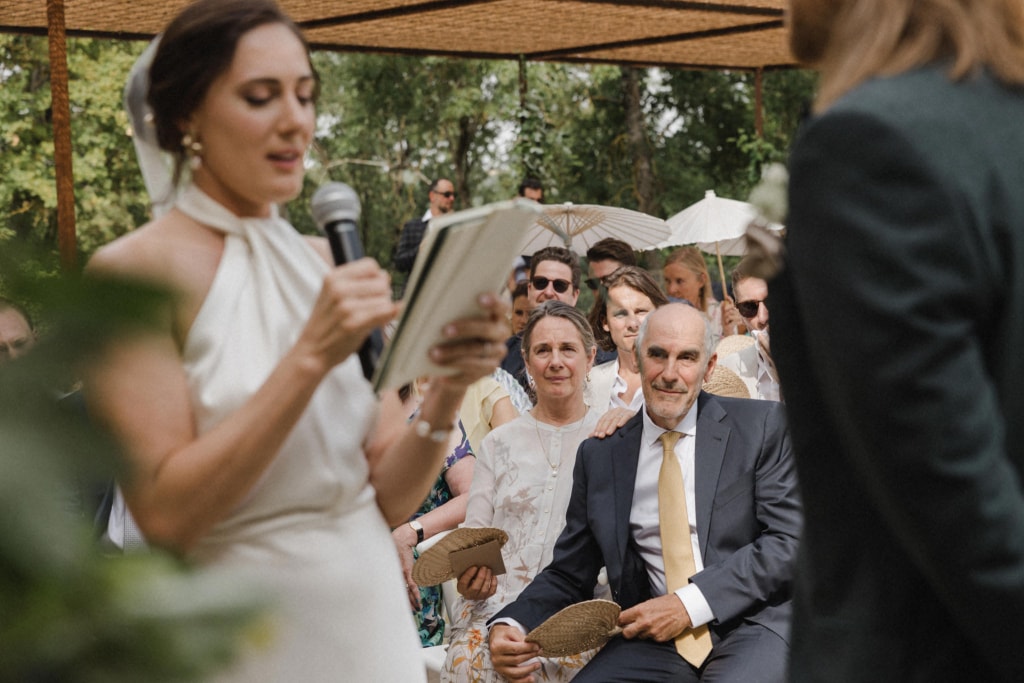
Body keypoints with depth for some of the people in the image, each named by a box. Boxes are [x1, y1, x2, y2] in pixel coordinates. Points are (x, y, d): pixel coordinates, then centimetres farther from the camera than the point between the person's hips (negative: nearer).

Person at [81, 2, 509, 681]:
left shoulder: (319, 261, 5)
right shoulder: (133, 272, -11)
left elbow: (387, 499, 3)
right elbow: (166, 512, -19)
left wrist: (450, 389, -14)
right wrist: (311, 357, -24)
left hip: (372, 622, 5)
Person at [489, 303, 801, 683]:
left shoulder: (761, 426, 4)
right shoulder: (600, 455, 12)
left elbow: (790, 541, -4)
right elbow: (568, 574, 15)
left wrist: (691, 603, -12)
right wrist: (510, 625, -6)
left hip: (751, 625, -2)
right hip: (653, 637, 2)